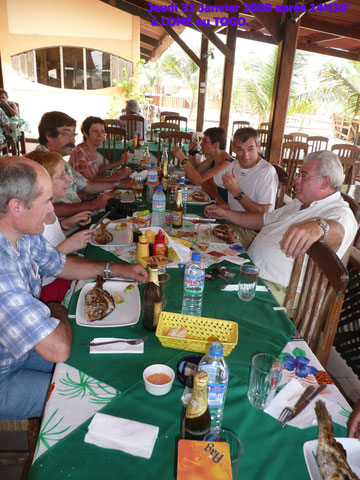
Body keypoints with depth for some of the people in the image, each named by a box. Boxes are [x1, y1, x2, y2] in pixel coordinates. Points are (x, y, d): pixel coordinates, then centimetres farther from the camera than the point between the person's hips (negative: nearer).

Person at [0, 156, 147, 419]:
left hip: (24, 346, 8)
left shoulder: (25, 235, -9)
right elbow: (57, 349, -37)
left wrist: (115, 269, 2)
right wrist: (58, 312, -15)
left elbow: (60, 264, 11)